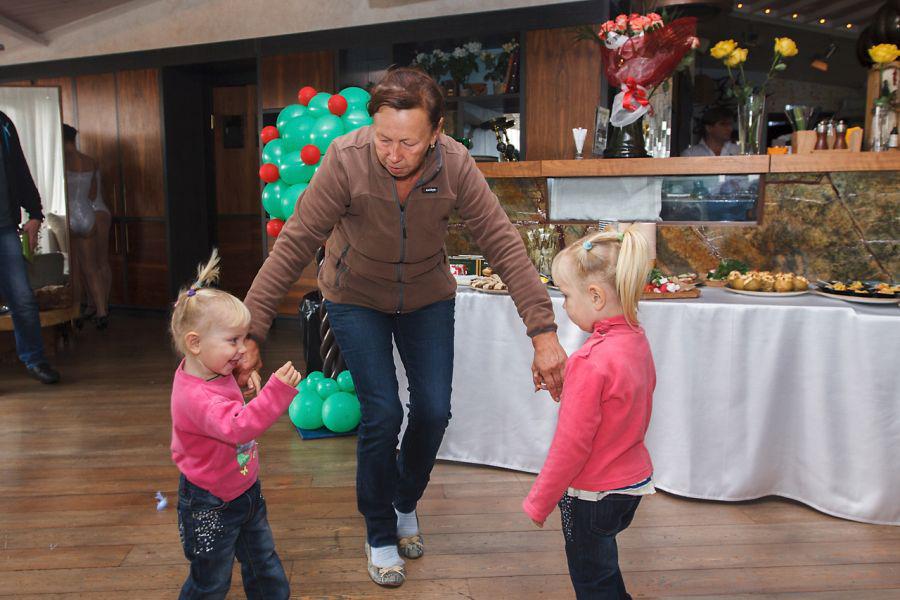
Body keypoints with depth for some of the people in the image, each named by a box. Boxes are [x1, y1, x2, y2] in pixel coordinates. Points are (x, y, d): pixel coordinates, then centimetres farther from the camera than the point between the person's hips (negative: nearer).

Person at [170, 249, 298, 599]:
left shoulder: (216, 373, -1)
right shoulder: (194, 396, -31)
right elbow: (237, 427, -46)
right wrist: (277, 391, -52)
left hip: (245, 491, 9)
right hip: (211, 506, -8)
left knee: (263, 563, 22)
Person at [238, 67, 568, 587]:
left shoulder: (456, 165, -24)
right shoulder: (346, 159, -29)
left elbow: (504, 246, -24)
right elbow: (295, 245, -27)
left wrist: (544, 334, -30)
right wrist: (252, 333, -29)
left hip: (428, 296, 2)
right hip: (356, 298, -2)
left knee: (434, 411, 1)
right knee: (383, 414, -9)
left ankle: (405, 503, 32)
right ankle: (380, 532, 17)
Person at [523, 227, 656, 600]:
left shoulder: (591, 362, -28)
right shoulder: (636, 341, -3)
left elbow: (571, 444, -23)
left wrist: (538, 502, -12)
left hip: (592, 493, -8)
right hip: (634, 480, 8)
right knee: (603, 565, 28)